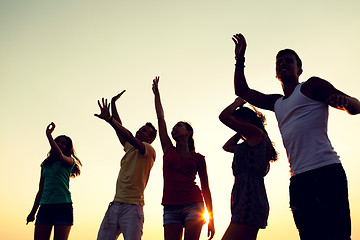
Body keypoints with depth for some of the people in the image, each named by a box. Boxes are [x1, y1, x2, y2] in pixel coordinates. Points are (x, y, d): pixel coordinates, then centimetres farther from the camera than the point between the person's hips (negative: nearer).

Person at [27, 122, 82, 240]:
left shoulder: (69, 161, 6)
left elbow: (59, 155, -19)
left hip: (63, 207, -5)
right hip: (45, 207, 5)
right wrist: (33, 211, 17)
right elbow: (41, 190, 22)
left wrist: (49, 135, -16)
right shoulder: (45, 165, 20)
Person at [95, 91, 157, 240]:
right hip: (115, 204, 7)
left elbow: (131, 138, -16)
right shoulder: (129, 148, 23)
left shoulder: (149, 150, 0)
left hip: (132, 207, -7)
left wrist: (109, 119, -21)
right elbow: (119, 128, 27)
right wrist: (113, 103, 27)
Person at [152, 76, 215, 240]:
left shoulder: (198, 158, 8)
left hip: (193, 206, -2)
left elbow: (205, 189, 10)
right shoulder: (169, 150, 14)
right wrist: (156, 93, 20)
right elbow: (160, 118, 16)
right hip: (171, 208, 2)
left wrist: (211, 219, 6)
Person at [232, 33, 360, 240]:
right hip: (298, 179, 7)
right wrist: (240, 59, 25)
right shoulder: (276, 102, 27)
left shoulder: (311, 86, 9)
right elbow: (242, 92, 33)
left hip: (325, 171, -7)